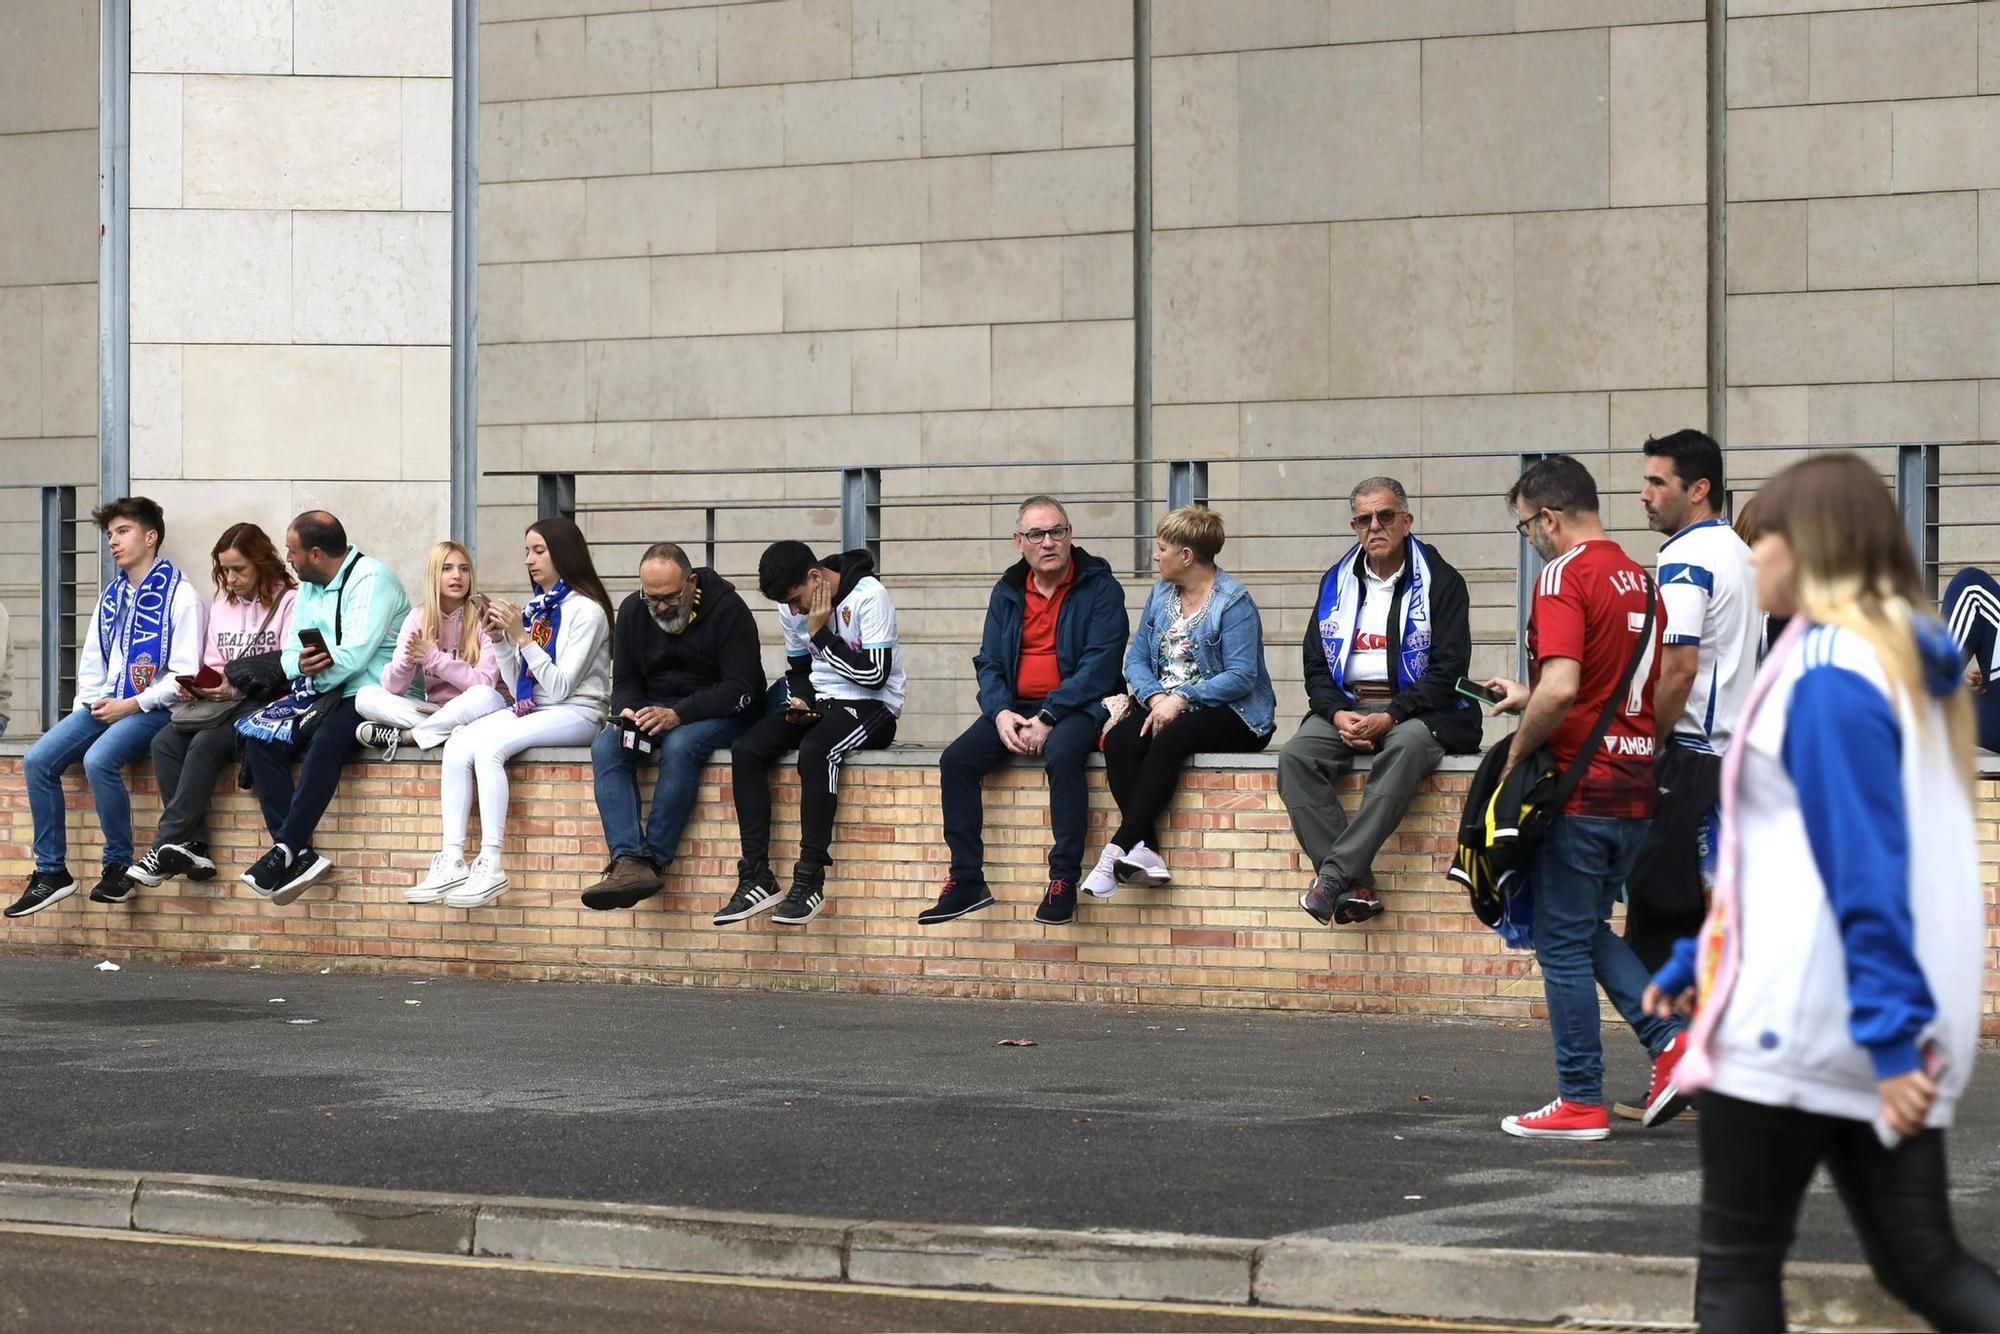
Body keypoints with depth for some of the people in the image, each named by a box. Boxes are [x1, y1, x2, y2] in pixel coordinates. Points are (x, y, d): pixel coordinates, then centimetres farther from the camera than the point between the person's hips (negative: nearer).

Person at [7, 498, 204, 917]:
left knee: (99, 760, -33)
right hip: (104, 705, 7)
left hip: (151, 709, -7)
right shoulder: (111, 598, 19)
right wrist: (89, 703, 2)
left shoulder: (180, 596, -5)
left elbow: (184, 676, -11)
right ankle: (50, 871, -9)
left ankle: (119, 866, -17)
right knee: (38, 760, -13)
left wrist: (130, 706, -15)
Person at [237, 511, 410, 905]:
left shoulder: (370, 578, -10)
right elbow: (290, 655, 13)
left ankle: (286, 850, -35)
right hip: (319, 694, 8)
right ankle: (300, 856, -25)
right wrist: (301, 665, -12)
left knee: (325, 740, -36)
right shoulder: (309, 587, 17)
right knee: (260, 741, -15)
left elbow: (352, 658, -20)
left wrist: (315, 674, -4)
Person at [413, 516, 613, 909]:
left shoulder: (586, 610, -6)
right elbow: (517, 686, 14)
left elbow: (560, 686, -14)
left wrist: (522, 636, -17)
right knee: (458, 745, -18)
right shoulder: (535, 607, 17)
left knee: (489, 746, -30)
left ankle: (491, 866, -34)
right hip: (529, 710, 7)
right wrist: (499, 640, 1)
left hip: (575, 714, -7)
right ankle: (452, 863, -25)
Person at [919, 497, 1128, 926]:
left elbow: (1099, 665, -13)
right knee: (956, 761, -16)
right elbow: (988, 663, 11)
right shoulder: (1007, 593, 13)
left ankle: (1064, 880, -30)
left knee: (1062, 754, -37)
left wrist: (1048, 718, -21)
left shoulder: (1100, 588, -4)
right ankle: (966, 881, -13)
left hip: (1077, 707, -5)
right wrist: (1001, 713, -11)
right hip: (1016, 708, 5)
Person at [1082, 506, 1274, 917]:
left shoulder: (1233, 601, -9)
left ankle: (1119, 848, -36)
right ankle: (1145, 851, -36)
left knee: (1169, 740, -36)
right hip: (1166, 705, 7)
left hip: (1233, 715, -6)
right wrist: (1155, 698, -10)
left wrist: (1181, 699, -23)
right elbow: (1137, 659, 10)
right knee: (1118, 741, -24)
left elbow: (1241, 676, -17)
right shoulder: (1161, 594, 14)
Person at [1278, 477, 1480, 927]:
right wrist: (1338, 714, -9)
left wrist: (1390, 717, -19)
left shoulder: (1440, 582, 1)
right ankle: (1356, 887, -32)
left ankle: (1334, 874, -43)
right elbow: (1316, 666, 13)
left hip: (1416, 710, -4)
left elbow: (1448, 670, -7)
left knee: (1405, 748, -39)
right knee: (1296, 756, -27)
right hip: (1346, 705, 4)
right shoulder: (1337, 582, 15)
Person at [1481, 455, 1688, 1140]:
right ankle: (1672, 1039, 4)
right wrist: (1529, 698, 23)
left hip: (1579, 786, -8)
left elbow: (1561, 687, -26)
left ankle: (1580, 1102, 6)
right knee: (1589, 931, 20)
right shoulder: (1640, 581, 13)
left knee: (1563, 942, 2)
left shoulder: (1564, 576, -14)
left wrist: (1518, 750, -12)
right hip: (1634, 787, 8)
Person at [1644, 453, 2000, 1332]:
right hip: (1883, 1031, 9)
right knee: (1921, 1263, 7)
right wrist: (1693, 960, 27)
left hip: (1800, 1023, -9)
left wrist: (1889, 1038, -24)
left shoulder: (1828, 673, -15)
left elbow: (1863, 864, -21)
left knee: (1736, 1263, 4)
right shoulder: (1901, 662, 15)